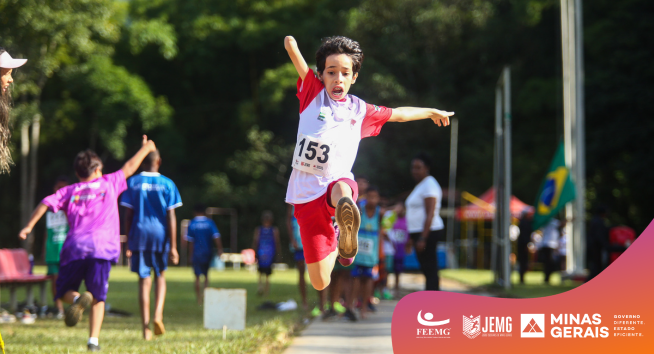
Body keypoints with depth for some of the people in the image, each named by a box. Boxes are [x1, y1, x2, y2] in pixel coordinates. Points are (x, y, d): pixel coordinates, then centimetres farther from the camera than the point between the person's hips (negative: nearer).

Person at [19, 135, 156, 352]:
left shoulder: (69, 191, 18)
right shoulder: (108, 184, 17)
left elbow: (47, 203, 5)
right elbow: (129, 168, 29)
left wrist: (29, 226, 2)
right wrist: (145, 149, 43)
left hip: (74, 247, 1)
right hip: (101, 247, -1)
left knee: (64, 292, 11)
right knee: (98, 298, 5)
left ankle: (78, 299, -24)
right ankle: (93, 340, -10)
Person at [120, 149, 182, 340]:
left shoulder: (132, 183, 2)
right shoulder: (167, 184, 0)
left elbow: (128, 215, 1)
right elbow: (171, 216, -3)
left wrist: (128, 242, 8)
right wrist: (173, 246, -3)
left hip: (139, 235, 0)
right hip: (161, 235, 0)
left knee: (144, 281, 2)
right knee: (160, 276, 18)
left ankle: (146, 328, -3)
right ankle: (158, 315, -4)